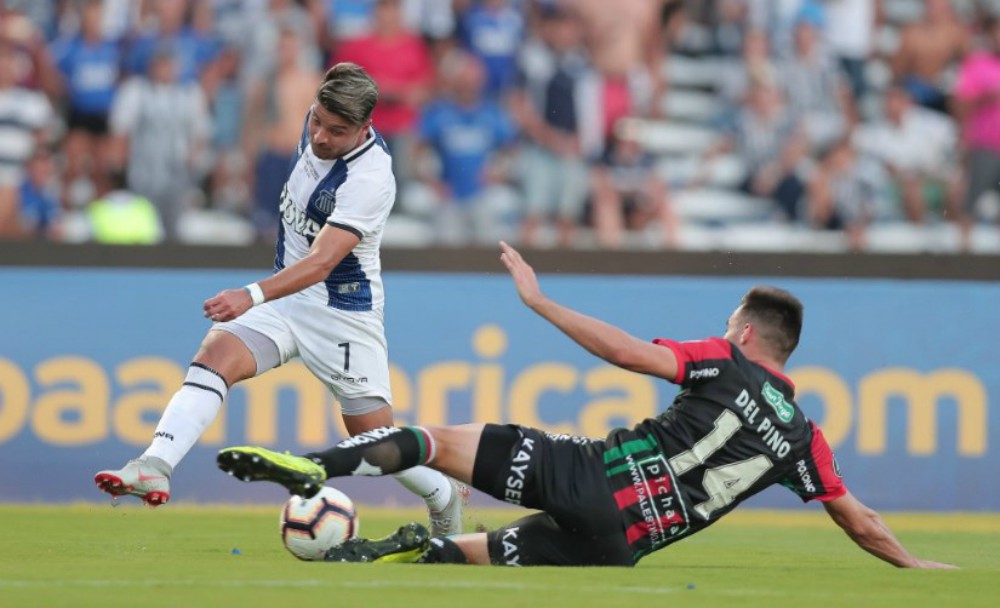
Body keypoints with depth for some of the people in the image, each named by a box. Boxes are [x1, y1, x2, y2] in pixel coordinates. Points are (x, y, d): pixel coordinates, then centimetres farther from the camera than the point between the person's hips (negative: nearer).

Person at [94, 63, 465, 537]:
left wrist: (253, 296, -48)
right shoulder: (317, 124, -5)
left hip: (343, 313, -6)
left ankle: (445, 498, 32)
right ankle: (154, 468, -35)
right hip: (284, 296, 6)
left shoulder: (370, 180, -27)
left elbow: (321, 262, -34)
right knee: (214, 354, -22)